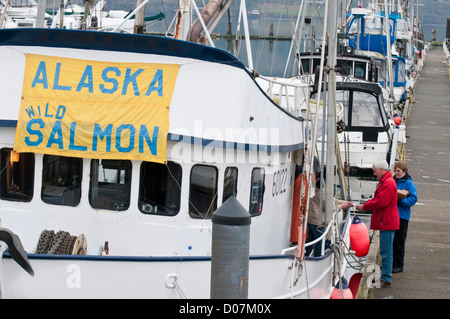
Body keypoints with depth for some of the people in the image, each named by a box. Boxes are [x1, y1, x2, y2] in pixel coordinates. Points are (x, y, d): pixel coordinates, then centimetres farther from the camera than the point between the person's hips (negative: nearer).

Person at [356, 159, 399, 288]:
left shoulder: (388, 183, -17)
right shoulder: (383, 182, 19)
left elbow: (380, 202, -22)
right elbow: (376, 199, 21)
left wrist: (364, 207, -11)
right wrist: (365, 205, 4)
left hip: (387, 222, -11)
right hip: (385, 222, 11)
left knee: (386, 252, -8)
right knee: (386, 251, 15)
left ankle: (386, 280, -7)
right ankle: (385, 277, 21)